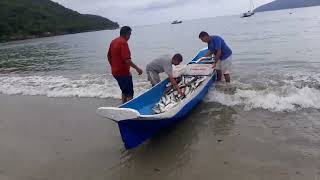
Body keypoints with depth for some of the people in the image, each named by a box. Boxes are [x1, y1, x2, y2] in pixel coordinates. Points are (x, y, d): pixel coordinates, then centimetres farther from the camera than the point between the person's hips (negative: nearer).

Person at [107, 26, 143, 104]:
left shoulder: (113, 42, 11)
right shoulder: (123, 42, -18)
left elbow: (109, 56, 19)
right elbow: (127, 59, -25)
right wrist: (137, 68, -18)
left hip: (115, 72, 9)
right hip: (123, 72, -9)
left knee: (124, 91, 21)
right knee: (129, 93, -1)